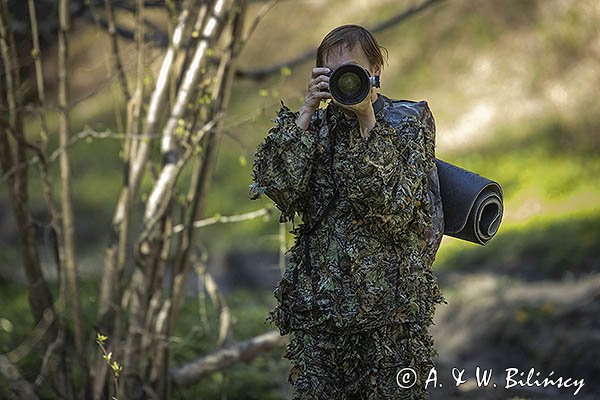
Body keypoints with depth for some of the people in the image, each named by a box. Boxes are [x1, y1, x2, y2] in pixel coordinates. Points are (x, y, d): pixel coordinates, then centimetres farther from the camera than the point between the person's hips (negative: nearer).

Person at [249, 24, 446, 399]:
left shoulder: (409, 120, 2)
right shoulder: (319, 124, 10)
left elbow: (394, 207, -13)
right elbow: (278, 185, -8)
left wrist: (368, 122, -16)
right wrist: (307, 110, -10)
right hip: (319, 299, 3)